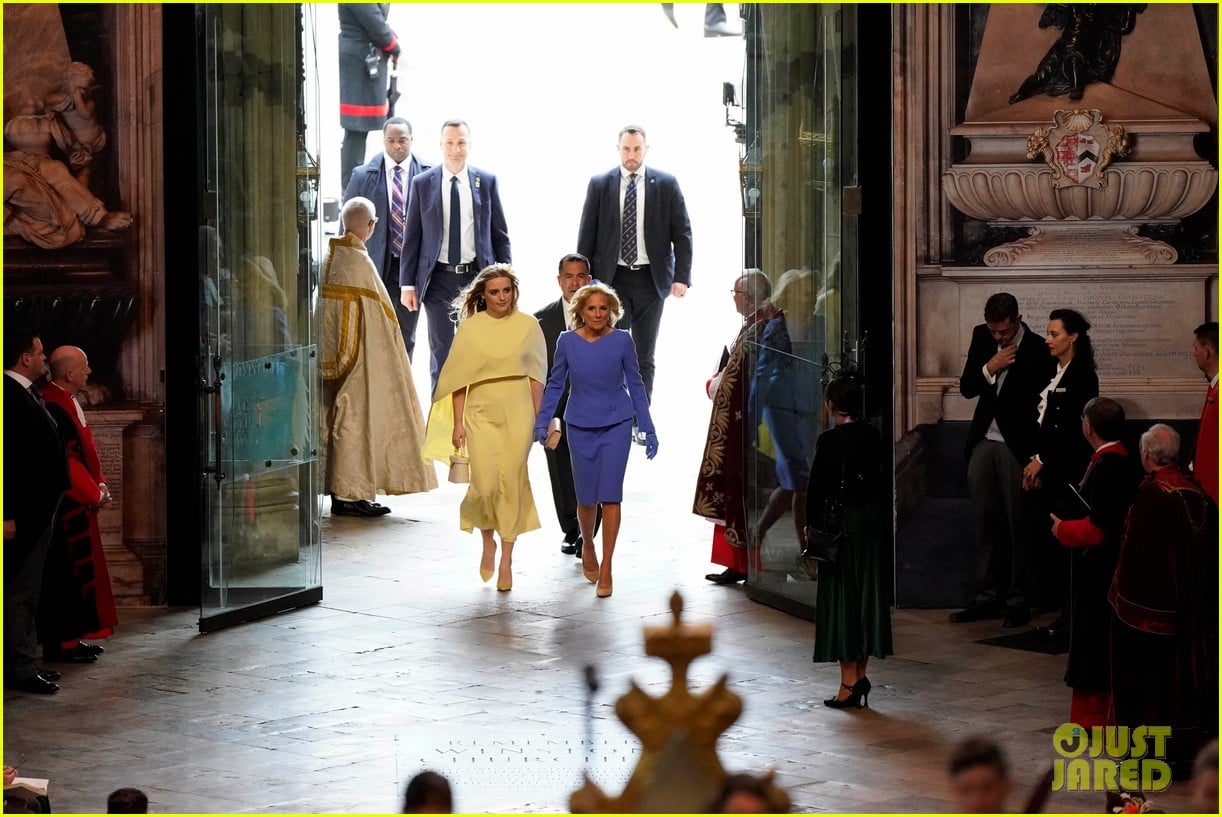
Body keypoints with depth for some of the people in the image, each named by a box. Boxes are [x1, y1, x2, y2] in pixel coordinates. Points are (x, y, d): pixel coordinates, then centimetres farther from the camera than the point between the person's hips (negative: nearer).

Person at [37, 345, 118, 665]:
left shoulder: (68, 401, 12)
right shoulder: (55, 406, -21)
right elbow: (65, 459, -22)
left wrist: (98, 485, 6)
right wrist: (94, 493, -13)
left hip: (78, 503, 10)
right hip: (66, 505, -10)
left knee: (78, 570, 14)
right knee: (66, 572, -5)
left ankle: (69, 637, 21)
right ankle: (61, 642, 1)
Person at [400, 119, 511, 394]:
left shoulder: (487, 182, 4)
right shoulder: (422, 184, 2)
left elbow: (500, 235, 7)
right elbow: (411, 237, 3)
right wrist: (407, 284, -2)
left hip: (477, 276, 1)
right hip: (439, 279, -1)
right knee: (441, 353, 3)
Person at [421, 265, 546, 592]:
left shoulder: (528, 326, 4)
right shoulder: (470, 328, 2)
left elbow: (536, 377, 8)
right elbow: (459, 379, 2)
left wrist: (538, 419, 6)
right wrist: (457, 423, -1)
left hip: (517, 412, 1)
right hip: (481, 413, 0)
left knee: (511, 483, -1)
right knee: (485, 485, -8)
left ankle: (506, 560, 8)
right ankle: (488, 540, 22)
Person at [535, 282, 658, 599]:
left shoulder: (622, 340, -5)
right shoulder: (568, 342, -3)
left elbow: (635, 385, 4)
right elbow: (555, 385, 6)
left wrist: (648, 429, 5)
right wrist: (542, 423, -2)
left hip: (616, 425, -1)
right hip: (580, 427, 1)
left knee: (610, 495, -8)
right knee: (586, 498, 8)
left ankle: (606, 569, -4)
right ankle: (587, 546, 38)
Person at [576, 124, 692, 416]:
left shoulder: (666, 185, 2)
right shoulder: (600, 185, 3)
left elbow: (682, 233, 2)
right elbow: (586, 236, 5)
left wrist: (681, 276, -7)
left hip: (650, 279, 0)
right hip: (612, 279, 0)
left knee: (645, 356, 7)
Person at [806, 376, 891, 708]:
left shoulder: (829, 440, -13)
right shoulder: (872, 436, 4)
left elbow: (818, 486, -12)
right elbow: (878, 479, 8)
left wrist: (812, 523, -2)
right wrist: (876, 513, 14)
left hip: (842, 523, -6)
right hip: (872, 520, 6)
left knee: (842, 597, -1)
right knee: (868, 594, 11)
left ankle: (849, 681, -2)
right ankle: (860, 675, 15)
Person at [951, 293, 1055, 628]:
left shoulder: (1037, 350, -12)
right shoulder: (981, 337, 3)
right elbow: (967, 388, 5)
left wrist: (1038, 457, -11)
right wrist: (990, 368, -14)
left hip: (1017, 446, -5)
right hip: (983, 443, 5)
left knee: (1018, 523, 0)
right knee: (986, 522, 9)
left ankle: (1018, 600, 7)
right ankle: (987, 597, 16)